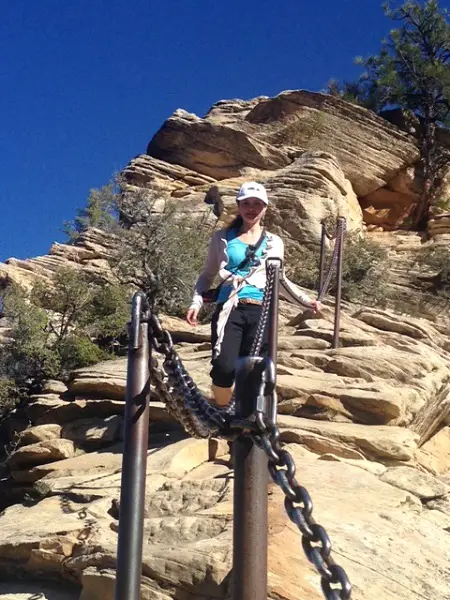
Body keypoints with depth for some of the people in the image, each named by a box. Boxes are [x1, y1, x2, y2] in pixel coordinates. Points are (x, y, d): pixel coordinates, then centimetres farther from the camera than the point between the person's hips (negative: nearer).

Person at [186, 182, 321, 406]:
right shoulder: (222, 238, 13)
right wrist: (196, 302, 1)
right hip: (230, 311, -2)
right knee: (224, 369, -20)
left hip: (260, 313, 2)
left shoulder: (275, 243, 17)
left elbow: (280, 280, 27)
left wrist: (307, 301, 17)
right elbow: (208, 275, 16)